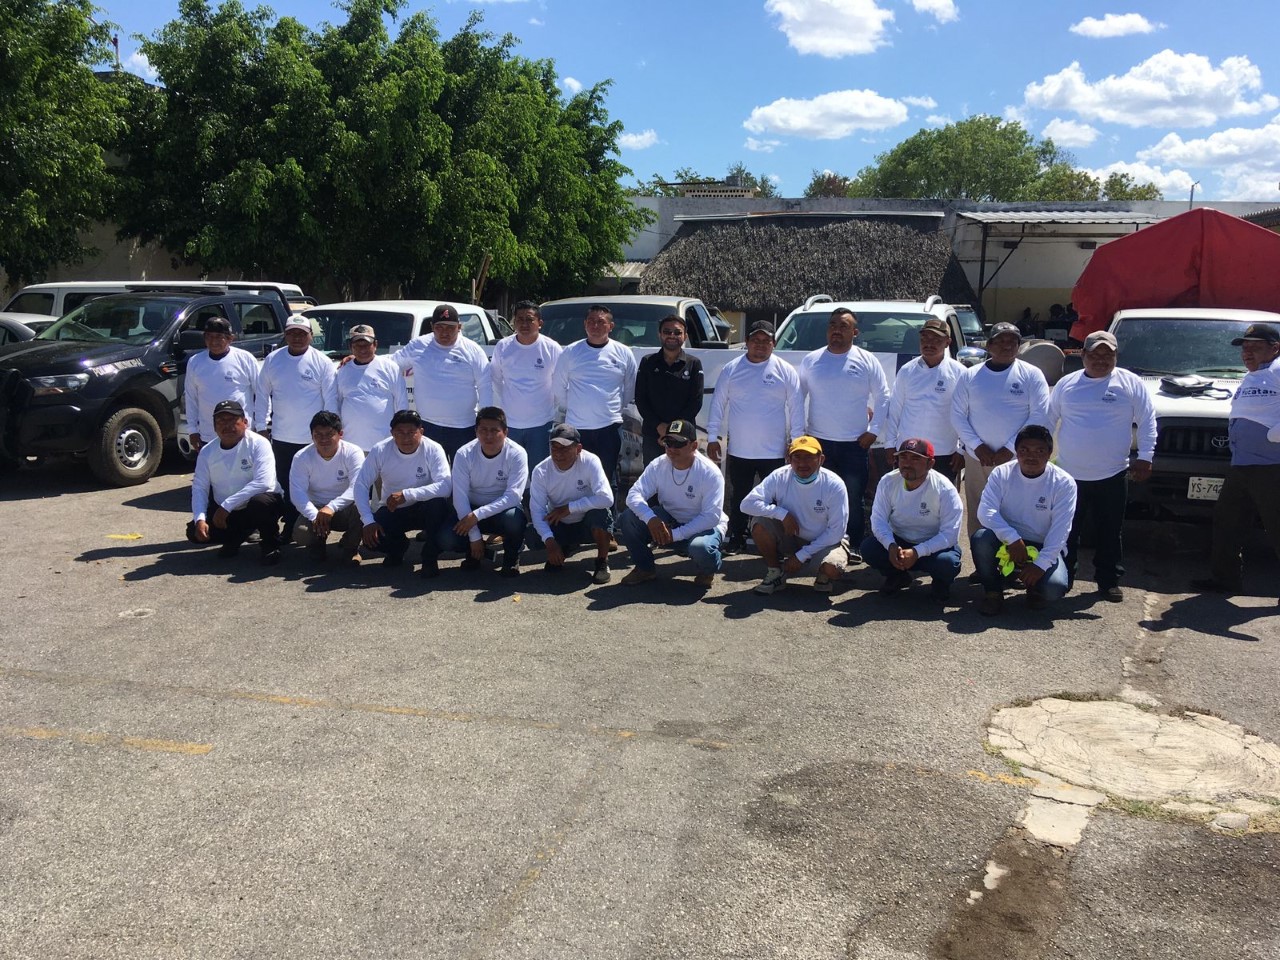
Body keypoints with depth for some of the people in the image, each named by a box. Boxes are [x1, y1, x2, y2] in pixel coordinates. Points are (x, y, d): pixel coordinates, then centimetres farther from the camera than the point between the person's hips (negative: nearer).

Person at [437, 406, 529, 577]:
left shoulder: (517, 454, -18)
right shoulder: (464, 454, -14)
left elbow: (513, 495, -24)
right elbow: (460, 496, -16)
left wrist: (477, 515, -32)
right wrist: (474, 537, -22)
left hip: (504, 509, -2)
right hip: (471, 510, 2)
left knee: (514, 518, -37)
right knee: (445, 539, -25)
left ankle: (511, 558, -3)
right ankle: (474, 552, 11)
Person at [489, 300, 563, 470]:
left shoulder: (552, 349, -6)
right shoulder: (502, 347, -1)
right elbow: (495, 380, 9)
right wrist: (499, 408, 7)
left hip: (541, 424, -2)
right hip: (508, 423, 2)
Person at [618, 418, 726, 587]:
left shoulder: (710, 473, -21)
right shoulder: (658, 466, -10)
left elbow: (711, 516, -25)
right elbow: (634, 494, -16)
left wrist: (676, 534, -30)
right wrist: (650, 518, -36)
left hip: (704, 527, -4)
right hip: (668, 521, 4)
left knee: (701, 548, -39)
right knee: (629, 518, -19)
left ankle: (708, 571, 1)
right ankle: (645, 568, 4)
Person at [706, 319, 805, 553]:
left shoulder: (785, 371, 0)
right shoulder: (731, 369, 3)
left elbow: (796, 408, 0)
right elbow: (718, 404, 5)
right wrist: (713, 437, 2)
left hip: (774, 451, -1)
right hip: (739, 451, 1)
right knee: (738, 497, 11)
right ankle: (736, 538, 23)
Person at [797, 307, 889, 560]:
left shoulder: (867, 361, 2)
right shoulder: (811, 360, 6)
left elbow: (883, 398, 4)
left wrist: (873, 431, -2)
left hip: (855, 443, -1)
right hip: (819, 442, 1)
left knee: (854, 498, 1)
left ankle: (853, 545, 11)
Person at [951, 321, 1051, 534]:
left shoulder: (1031, 375, 1)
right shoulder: (970, 375, 7)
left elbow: (1039, 415, -6)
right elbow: (957, 415, 4)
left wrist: (1010, 449, -11)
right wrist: (977, 446, -9)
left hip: (1017, 460, -2)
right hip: (977, 459, 2)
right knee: (977, 516, 7)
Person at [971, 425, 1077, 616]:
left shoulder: (1063, 483, -11)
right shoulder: (1001, 474, -7)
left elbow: (1060, 530, -16)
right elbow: (986, 511, -18)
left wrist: (1040, 564, -26)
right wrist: (1013, 539, -32)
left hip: (1044, 547, -1)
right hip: (1007, 543, 1)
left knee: (1055, 588, -30)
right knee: (980, 537, -31)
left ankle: (1034, 588, 11)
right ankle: (993, 592, -6)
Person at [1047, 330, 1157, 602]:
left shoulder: (1131, 384, 2)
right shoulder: (1066, 384, 7)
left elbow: (1147, 422, 3)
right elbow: (1048, 421, 13)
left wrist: (1145, 457, -4)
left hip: (1112, 476, -1)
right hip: (1069, 474, 1)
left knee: (1110, 533, 7)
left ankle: (1109, 581, 18)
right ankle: (1063, 578, 18)